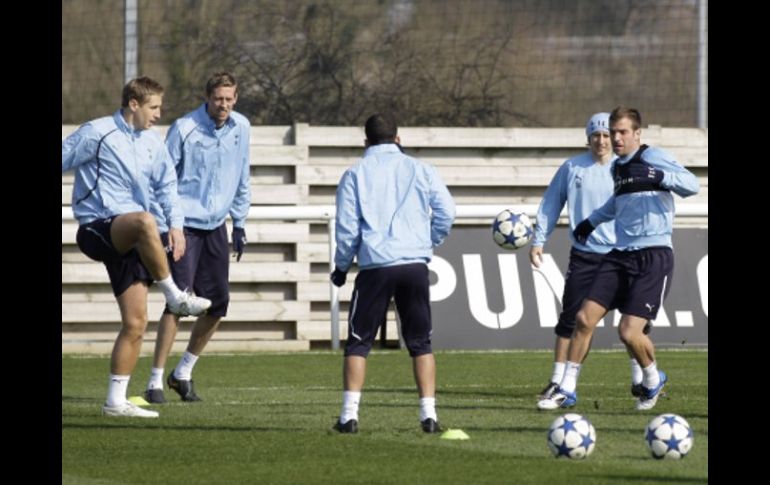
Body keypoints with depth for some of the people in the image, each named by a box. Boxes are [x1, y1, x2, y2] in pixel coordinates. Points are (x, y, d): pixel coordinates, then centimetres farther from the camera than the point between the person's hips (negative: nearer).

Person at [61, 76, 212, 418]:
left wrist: (176, 225, 3)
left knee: (135, 323, 0)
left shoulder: (152, 143, 14)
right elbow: (64, 159, -2)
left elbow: (166, 186, 20)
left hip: (128, 242, 7)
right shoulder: (97, 133, -5)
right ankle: (175, 297, -28)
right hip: (96, 229, -7)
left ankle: (116, 400, 7)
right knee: (144, 221, -40)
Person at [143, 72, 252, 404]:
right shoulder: (184, 129, -11)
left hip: (216, 226, 6)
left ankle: (183, 373, 21)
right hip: (184, 224, -6)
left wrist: (240, 223, 17)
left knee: (218, 302, 4)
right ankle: (156, 381, -8)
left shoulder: (241, 128, 5)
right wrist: (161, 225, -11)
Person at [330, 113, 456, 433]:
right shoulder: (421, 170, 8)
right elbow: (446, 213, 2)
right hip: (415, 264, 1)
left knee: (358, 341, 7)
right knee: (420, 343, 10)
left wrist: (341, 266, 14)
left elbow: (346, 227, 1)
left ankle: (349, 415, -1)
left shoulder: (355, 174, 5)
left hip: (375, 266, -1)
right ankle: (428, 414, 1)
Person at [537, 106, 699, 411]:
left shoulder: (652, 157, -8)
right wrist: (592, 221, 45)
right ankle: (567, 390, 9)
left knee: (629, 332, -13)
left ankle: (652, 380, 17)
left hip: (654, 257, -7)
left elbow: (691, 185, -21)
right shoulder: (618, 167, 16)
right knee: (584, 318, -2)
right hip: (620, 255, 7)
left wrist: (657, 176, -36)